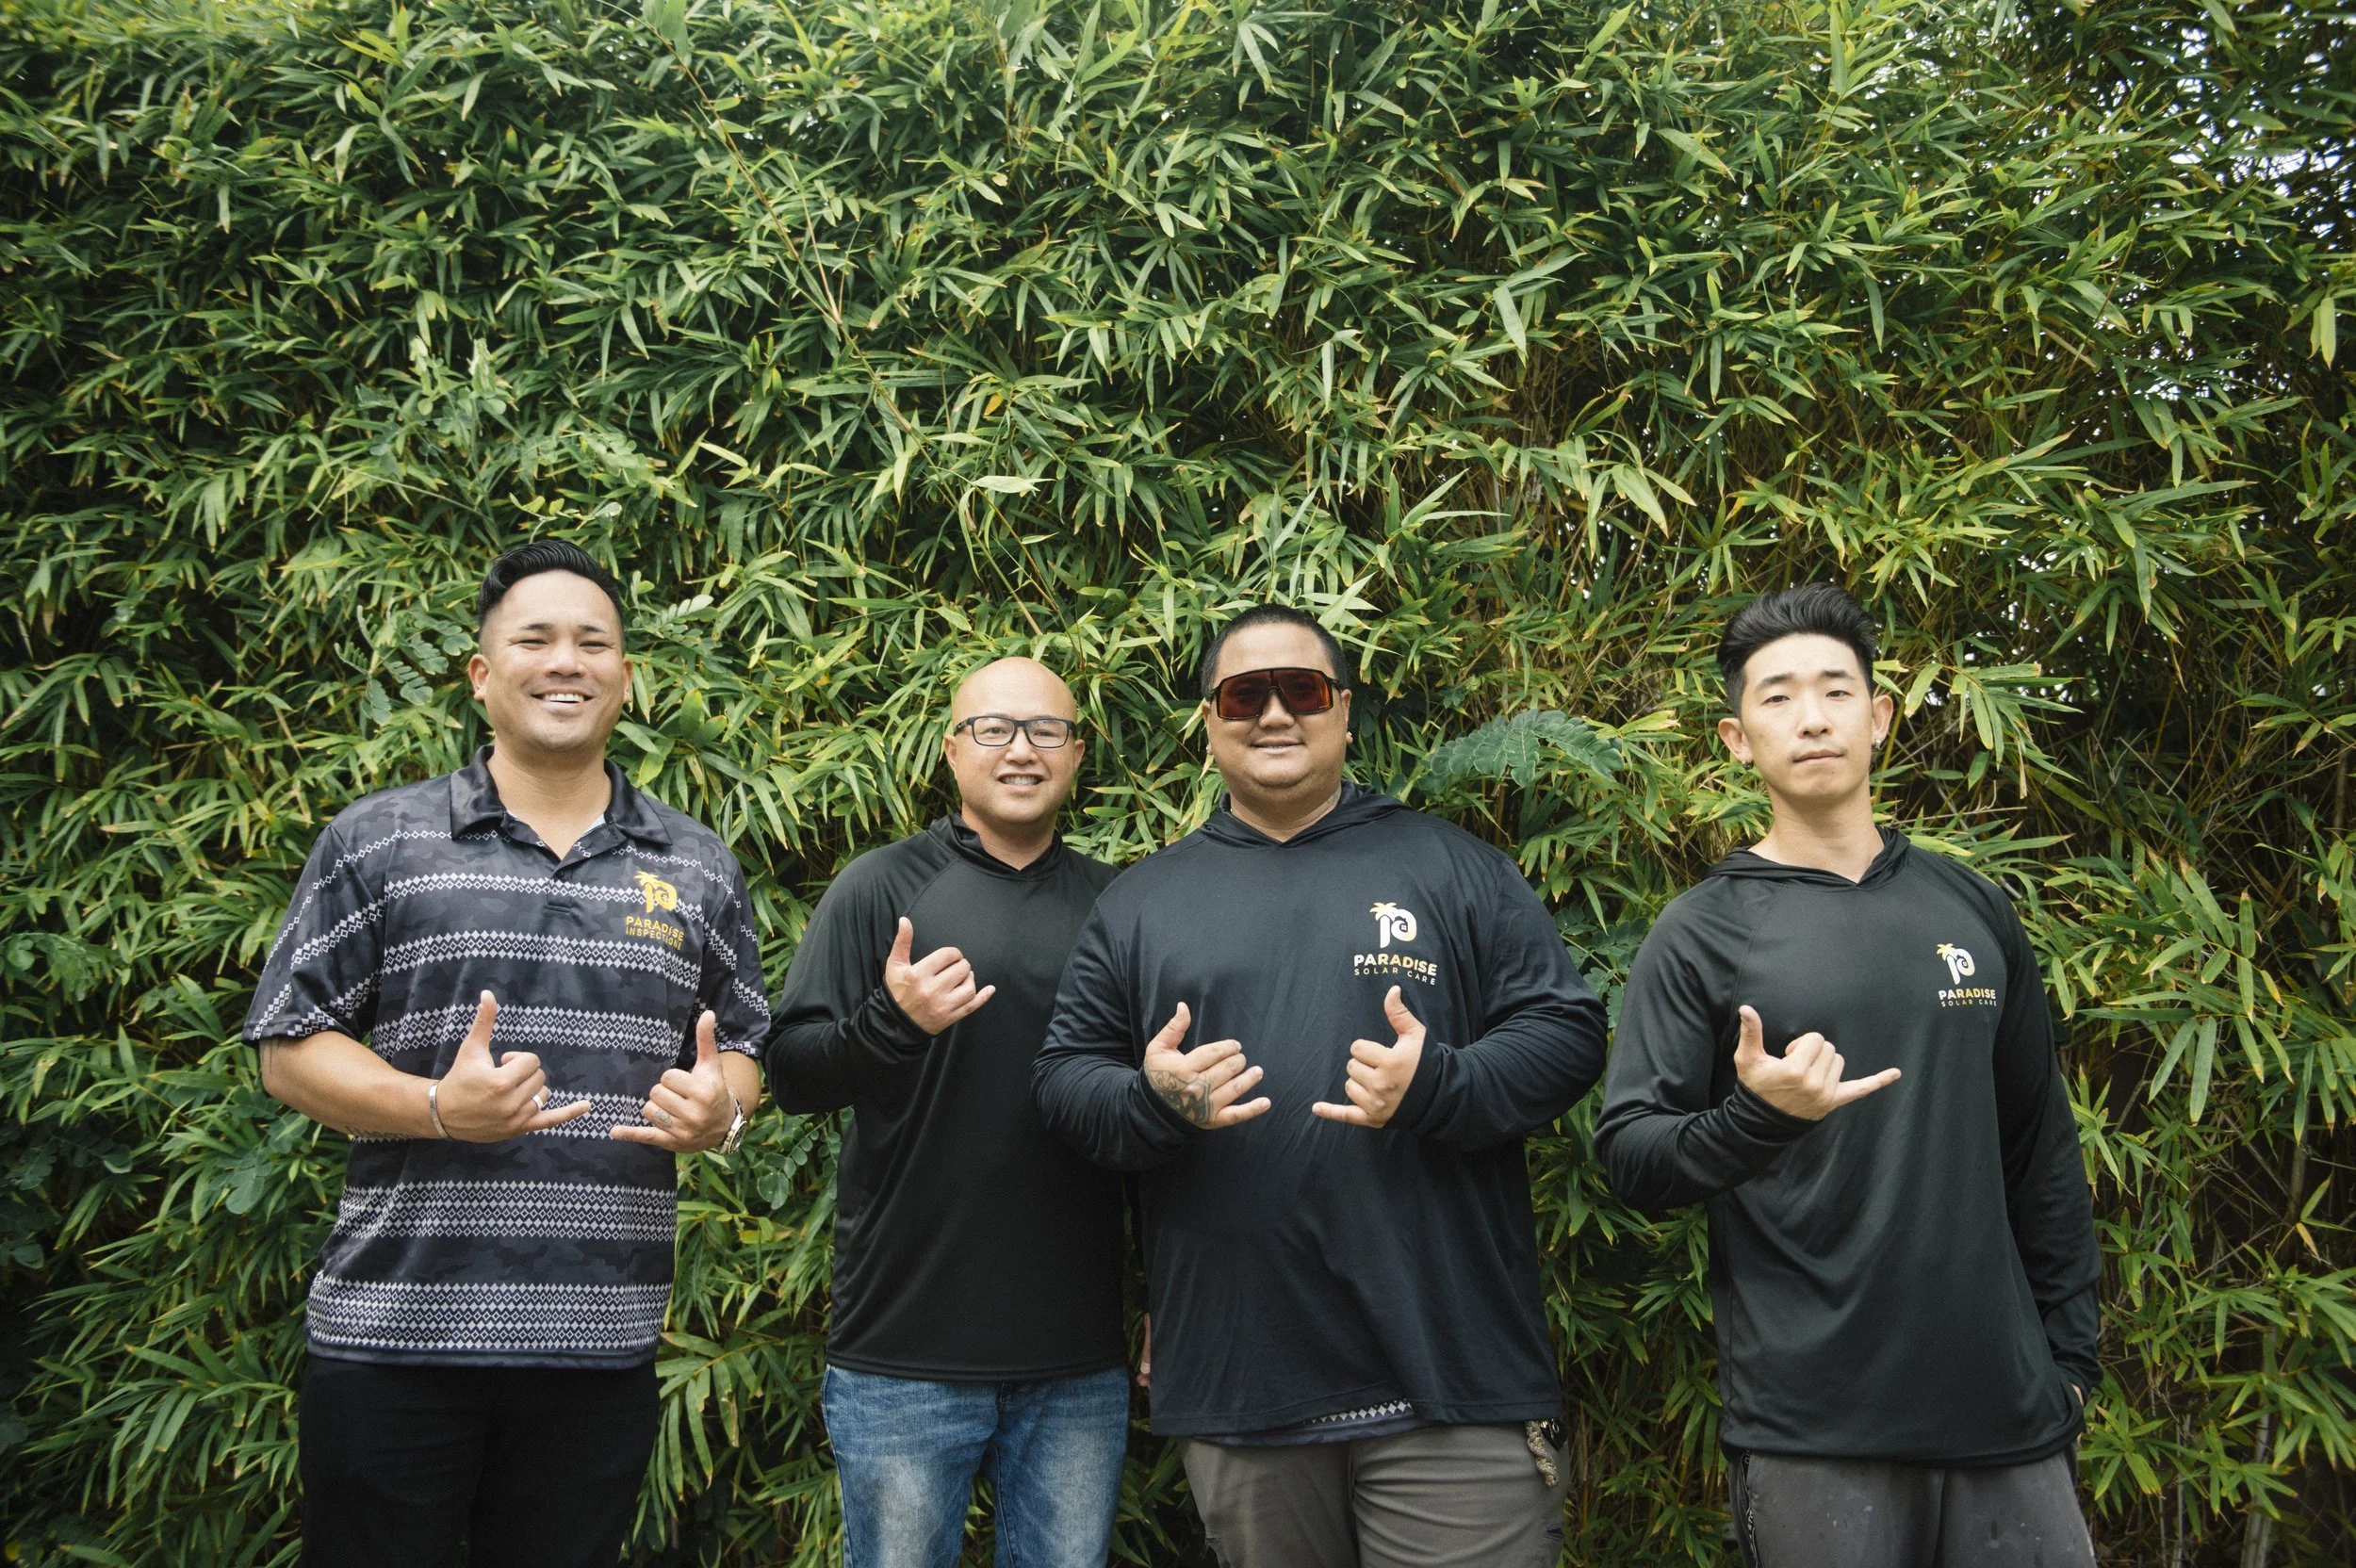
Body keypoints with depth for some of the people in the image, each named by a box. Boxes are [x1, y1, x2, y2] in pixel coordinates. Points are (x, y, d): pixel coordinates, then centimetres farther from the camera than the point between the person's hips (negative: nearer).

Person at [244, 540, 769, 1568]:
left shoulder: (699, 869, 10)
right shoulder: (377, 843, 2)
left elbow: (741, 1050, 16)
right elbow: (290, 1047, 0)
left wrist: (719, 1109, -8)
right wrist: (440, 1109, -17)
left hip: (603, 1345, 2)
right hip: (391, 1331, -2)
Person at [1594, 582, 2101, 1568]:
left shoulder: (1972, 911, 11)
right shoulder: (1701, 936, -2)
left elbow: (2041, 1147, 16)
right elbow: (1628, 1158, -6)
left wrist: (2068, 1347, 13)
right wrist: (1756, 1118, -24)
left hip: (2008, 1413, 4)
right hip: (1810, 1428, -4)